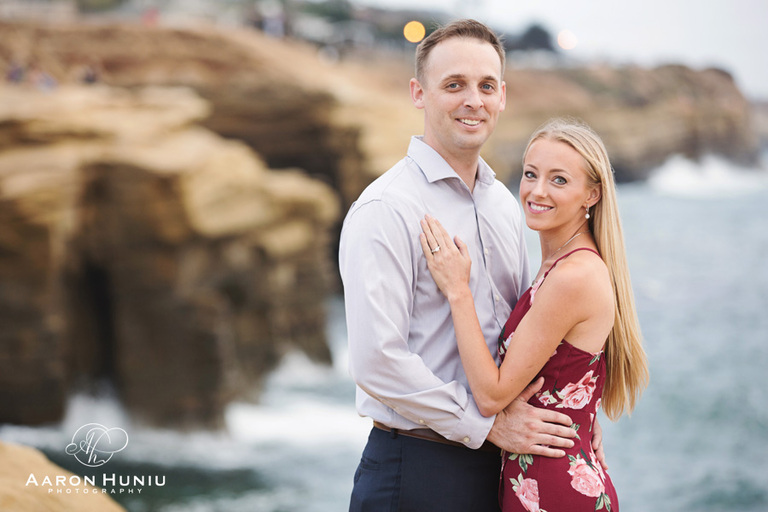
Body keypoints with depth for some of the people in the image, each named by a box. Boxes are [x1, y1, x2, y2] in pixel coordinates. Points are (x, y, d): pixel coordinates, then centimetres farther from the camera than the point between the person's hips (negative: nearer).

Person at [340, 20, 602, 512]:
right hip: (416, 467, -7)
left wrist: (570, 413, 3)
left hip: (499, 466, 7)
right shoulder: (385, 210, -13)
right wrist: (487, 424, -15)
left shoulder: (504, 203, 12)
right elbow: (377, 362, -20)